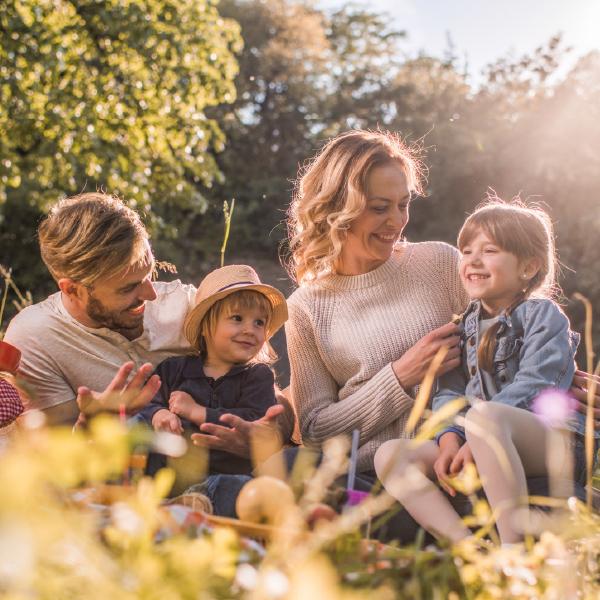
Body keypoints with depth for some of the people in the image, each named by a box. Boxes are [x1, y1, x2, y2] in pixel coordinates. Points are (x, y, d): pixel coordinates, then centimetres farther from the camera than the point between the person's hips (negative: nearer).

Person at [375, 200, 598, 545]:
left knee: (484, 417, -38)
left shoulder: (543, 315, 2)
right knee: (390, 455, -15)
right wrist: (449, 439, -12)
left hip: (556, 443, -6)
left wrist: (478, 439, -21)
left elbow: (530, 388, -12)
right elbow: (449, 391, 8)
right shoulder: (465, 327, 19)